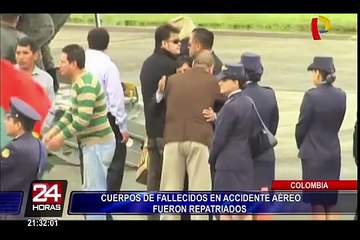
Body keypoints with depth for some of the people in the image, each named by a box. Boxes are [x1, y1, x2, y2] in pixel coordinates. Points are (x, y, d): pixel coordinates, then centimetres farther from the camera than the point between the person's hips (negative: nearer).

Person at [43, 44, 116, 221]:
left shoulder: (86, 85, -22)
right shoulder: (79, 82, 11)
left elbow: (83, 119, -28)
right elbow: (72, 112, 19)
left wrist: (61, 137, -19)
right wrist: (54, 130, 11)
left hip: (98, 143, -10)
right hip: (93, 142, 10)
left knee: (94, 190, -5)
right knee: (93, 189, 18)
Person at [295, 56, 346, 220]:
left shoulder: (312, 96, -17)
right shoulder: (341, 95, 1)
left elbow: (302, 126, -9)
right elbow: (337, 123, 6)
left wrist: (301, 146, 9)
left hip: (314, 154, -6)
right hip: (334, 153, 6)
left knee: (317, 204, 2)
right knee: (331, 203, 14)